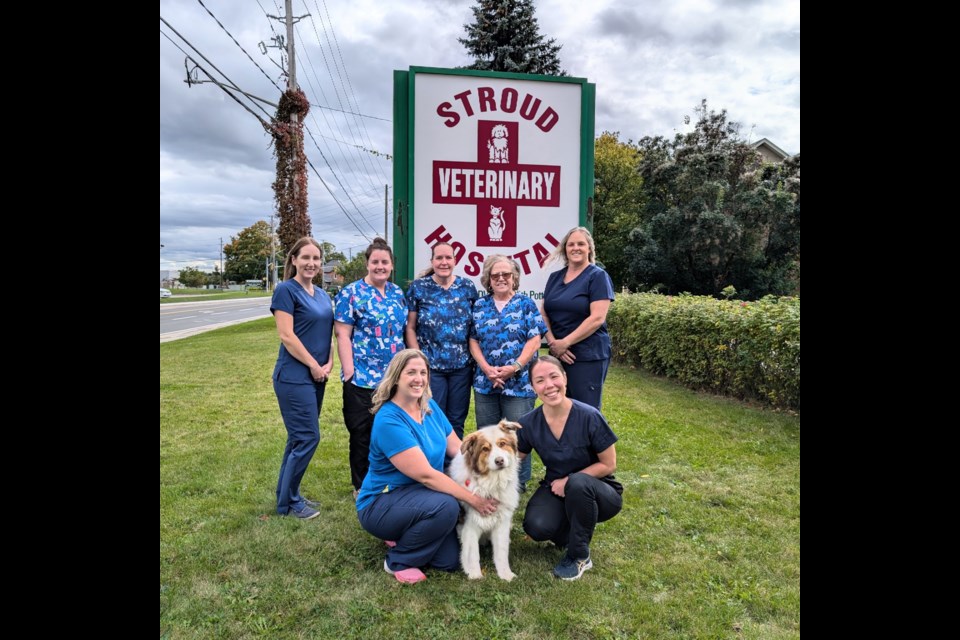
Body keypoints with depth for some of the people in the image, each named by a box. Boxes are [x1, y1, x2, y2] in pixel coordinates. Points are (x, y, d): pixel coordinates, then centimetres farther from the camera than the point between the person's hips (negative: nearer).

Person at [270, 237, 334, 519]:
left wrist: (329, 364, -1)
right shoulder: (286, 290, -10)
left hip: (317, 377, 8)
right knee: (308, 437, -5)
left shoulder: (323, 295, 13)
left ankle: (288, 496, 27)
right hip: (294, 377, -8)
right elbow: (286, 335, -16)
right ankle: (288, 502, 11)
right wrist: (314, 366, -12)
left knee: (300, 438, 14)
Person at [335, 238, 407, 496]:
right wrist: (349, 371, -15)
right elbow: (342, 335, -10)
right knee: (362, 434, 6)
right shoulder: (351, 293, -6)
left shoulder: (397, 293, 11)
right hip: (363, 378, -5)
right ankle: (361, 486, 22)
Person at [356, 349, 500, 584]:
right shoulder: (389, 421, -25)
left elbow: (457, 447, 4)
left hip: (417, 496, 7)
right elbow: (426, 475, -28)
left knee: (449, 560, -4)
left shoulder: (430, 407, 0)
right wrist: (472, 499, -26)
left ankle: (402, 536, 20)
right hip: (381, 504, -7)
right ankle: (398, 561, -8)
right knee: (446, 506, -31)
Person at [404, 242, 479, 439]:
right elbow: (410, 328, 0)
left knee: (457, 421, 12)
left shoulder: (468, 287, 4)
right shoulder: (418, 287, -1)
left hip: (462, 366, 2)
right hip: (430, 366, -2)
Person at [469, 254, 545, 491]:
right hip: (485, 381, 3)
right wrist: (486, 368, -9)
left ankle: (519, 481, 16)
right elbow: (473, 340, 6)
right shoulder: (480, 306, 10)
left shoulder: (526, 304, 2)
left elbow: (534, 340, -5)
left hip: (519, 381, -3)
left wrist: (515, 367, -15)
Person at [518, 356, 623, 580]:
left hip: (598, 492, -2)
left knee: (578, 483, -37)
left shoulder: (589, 417, -22)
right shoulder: (529, 424, -12)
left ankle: (579, 556, -12)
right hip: (556, 488, 2)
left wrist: (569, 481, -18)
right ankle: (574, 532, 8)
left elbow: (608, 465, -12)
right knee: (536, 526, -29)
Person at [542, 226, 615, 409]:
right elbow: (544, 314, 9)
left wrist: (565, 343, -14)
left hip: (588, 357, -5)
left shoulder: (598, 276, -4)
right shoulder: (555, 277, 13)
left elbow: (597, 318, -13)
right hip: (558, 355, 5)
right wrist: (553, 342, -7)